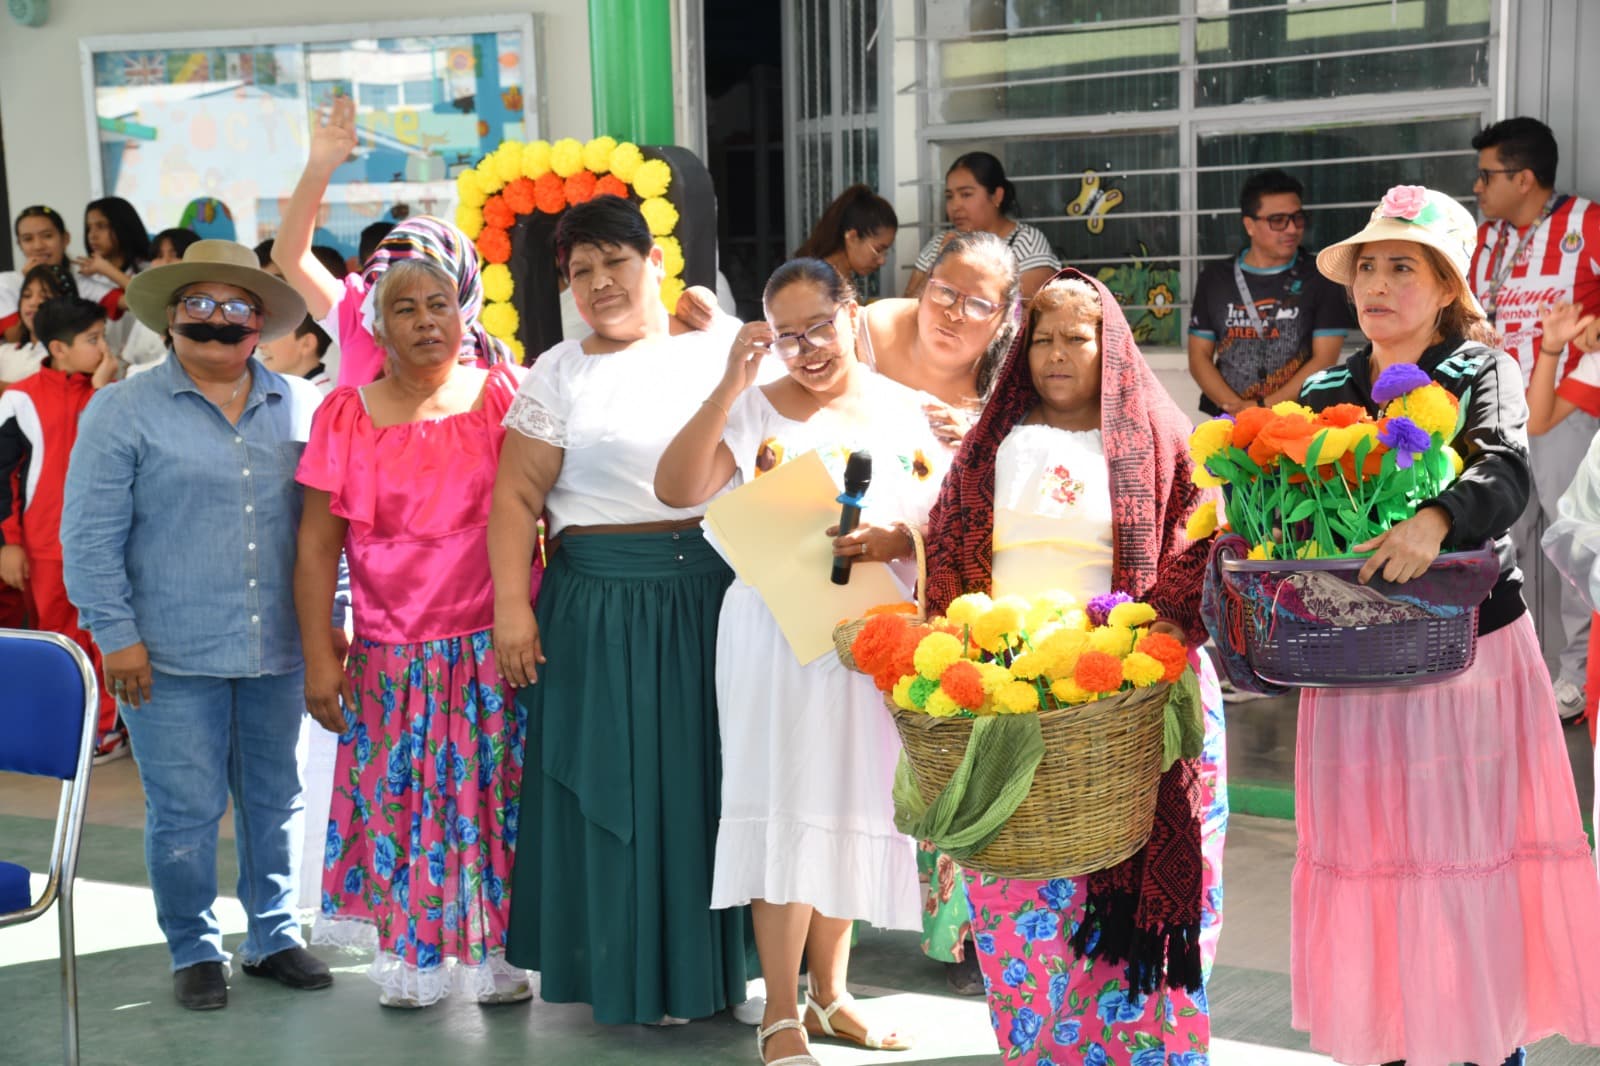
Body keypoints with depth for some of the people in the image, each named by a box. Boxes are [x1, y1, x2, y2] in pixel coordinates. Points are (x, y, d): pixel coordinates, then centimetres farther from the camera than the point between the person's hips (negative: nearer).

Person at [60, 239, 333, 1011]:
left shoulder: (303, 408, 7)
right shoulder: (123, 411, -1)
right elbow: (91, 536, -4)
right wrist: (115, 635, -8)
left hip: (279, 653, 3)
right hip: (172, 658, -3)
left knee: (275, 802, 13)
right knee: (185, 811, 4)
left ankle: (274, 936, 28)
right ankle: (194, 951, 21)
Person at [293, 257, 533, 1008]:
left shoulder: (503, 395, 0)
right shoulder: (345, 416, 2)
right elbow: (317, 546, 2)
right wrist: (319, 657, -2)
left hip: (492, 645, -1)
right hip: (391, 656, 1)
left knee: (493, 798, 3)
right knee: (397, 801, 5)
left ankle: (496, 955, 17)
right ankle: (408, 959, 20)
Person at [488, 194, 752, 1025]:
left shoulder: (722, 351, 7)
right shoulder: (559, 373, 3)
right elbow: (516, 496, -1)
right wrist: (512, 608, -10)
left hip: (718, 595, 2)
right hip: (604, 606, -1)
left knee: (714, 779, 8)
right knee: (618, 787, 4)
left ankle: (723, 962, 22)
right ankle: (632, 973, 17)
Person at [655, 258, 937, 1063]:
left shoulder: (907, 410, 6)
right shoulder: (753, 409, -2)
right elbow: (675, 490, -16)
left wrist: (897, 539, -19)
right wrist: (729, 386, -19)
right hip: (777, 634, -3)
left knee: (853, 807, 11)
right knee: (786, 808, -4)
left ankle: (829, 994, 27)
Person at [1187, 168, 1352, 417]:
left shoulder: (1319, 278, 6)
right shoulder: (1215, 278, 12)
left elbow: (1325, 359, 0)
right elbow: (1199, 357, 10)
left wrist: (1262, 407, -9)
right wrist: (1238, 409, -5)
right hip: (1224, 422, 1)